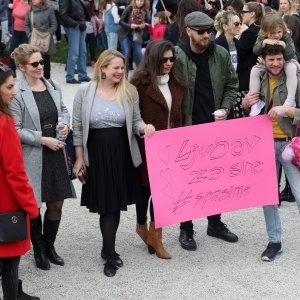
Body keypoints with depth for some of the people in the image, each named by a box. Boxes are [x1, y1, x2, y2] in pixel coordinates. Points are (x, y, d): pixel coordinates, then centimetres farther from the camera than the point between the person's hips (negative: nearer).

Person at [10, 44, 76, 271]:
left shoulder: (53, 87, 3)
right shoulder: (17, 94, -15)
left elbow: (63, 109, 19)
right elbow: (16, 131, -14)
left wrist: (65, 123, -2)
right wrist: (44, 140, -16)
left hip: (56, 154, 5)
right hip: (32, 157, -5)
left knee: (57, 204, 12)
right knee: (34, 207, 8)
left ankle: (49, 246, 33)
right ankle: (38, 251, 27)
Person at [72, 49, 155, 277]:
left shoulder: (130, 91, 0)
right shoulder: (85, 92, -5)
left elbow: (135, 121, 8)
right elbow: (78, 127, 1)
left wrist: (144, 127, -16)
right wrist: (80, 158, 1)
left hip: (122, 153, 2)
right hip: (96, 153, -2)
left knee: (115, 203, 10)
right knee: (106, 204, 2)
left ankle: (108, 249, 29)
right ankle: (111, 254, 15)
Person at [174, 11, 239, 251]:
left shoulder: (221, 55, 0)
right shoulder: (177, 57, -12)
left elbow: (232, 84, 10)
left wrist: (225, 108, -5)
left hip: (215, 126, 4)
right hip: (186, 128, -4)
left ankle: (215, 223, 31)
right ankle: (186, 229, 18)